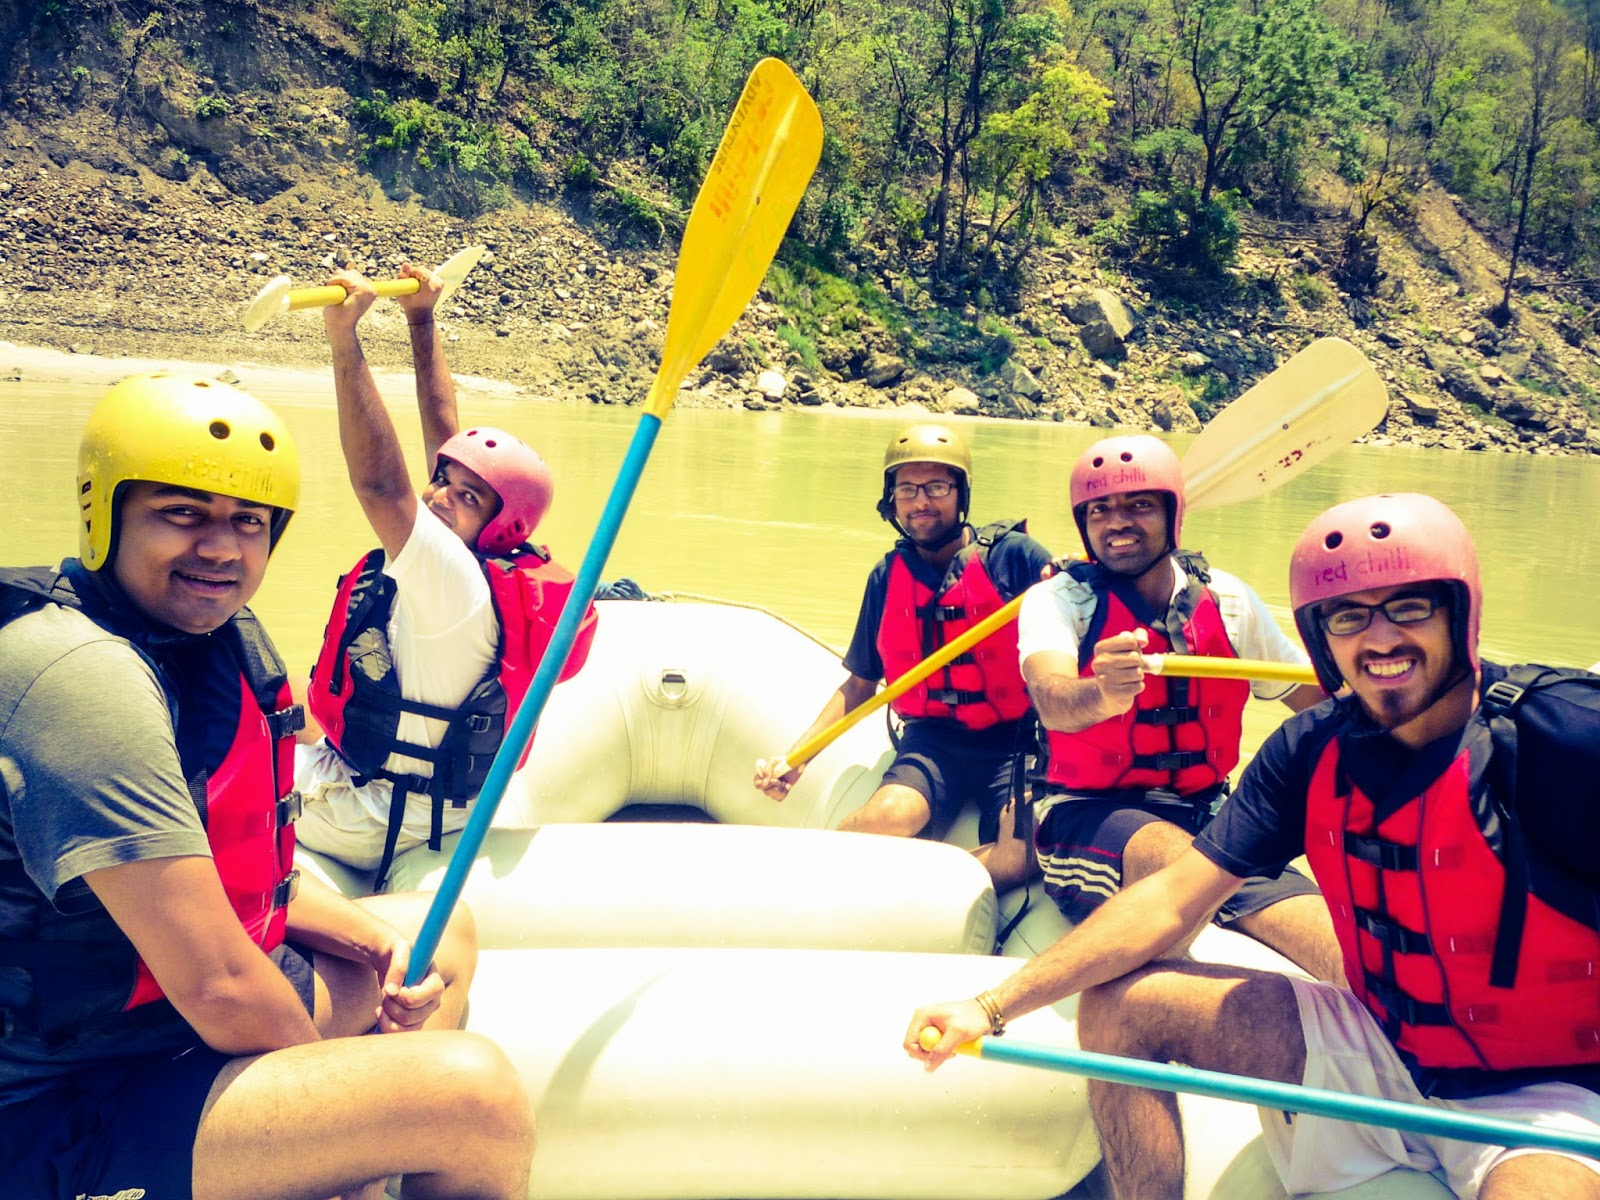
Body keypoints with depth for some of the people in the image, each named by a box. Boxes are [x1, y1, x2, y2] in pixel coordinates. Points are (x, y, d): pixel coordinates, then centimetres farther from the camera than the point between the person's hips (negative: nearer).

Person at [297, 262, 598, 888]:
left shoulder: (460, 585, -30)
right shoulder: (491, 559, -6)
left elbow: (381, 483, -42)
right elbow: (444, 431, 3)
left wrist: (344, 338, -44)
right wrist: (421, 320, 5)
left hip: (367, 828, -9)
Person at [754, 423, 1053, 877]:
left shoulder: (1013, 555, -2)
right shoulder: (887, 577, 10)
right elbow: (859, 685, 17)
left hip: (1015, 738, -1)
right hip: (933, 741, 2)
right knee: (889, 817, -31)